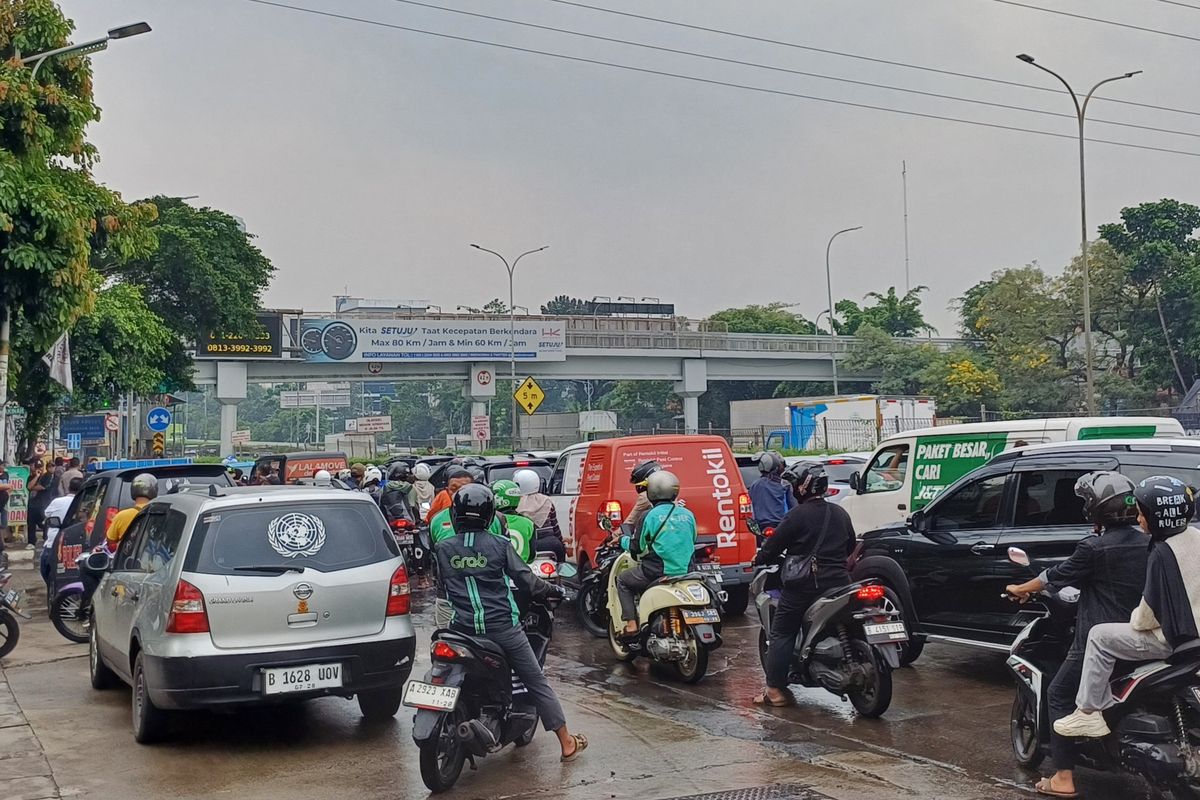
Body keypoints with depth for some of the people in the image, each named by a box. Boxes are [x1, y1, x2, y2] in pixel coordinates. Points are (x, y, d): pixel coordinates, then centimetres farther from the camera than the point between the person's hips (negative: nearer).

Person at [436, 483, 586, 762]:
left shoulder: (443, 549, 1)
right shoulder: (499, 545, -5)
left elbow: (442, 586, 13)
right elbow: (526, 580, -4)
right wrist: (553, 590, 13)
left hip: (463, 629, 2)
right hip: (502, 627, -2)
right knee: (537, 683, 9)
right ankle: (567, 743, 15)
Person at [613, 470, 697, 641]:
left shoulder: (650, 516, -8)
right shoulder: (687, 515, 7)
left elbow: (637, 547, -1)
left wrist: (623, 540, 20)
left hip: (658, 572, -5)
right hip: (686, 572, 6)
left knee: (623, 581, 18)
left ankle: (631, 625, 5)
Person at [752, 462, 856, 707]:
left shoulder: (797, 515, -11)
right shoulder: (840, 514, 10)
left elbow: (774, 545, -8)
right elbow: (850, 547, 22)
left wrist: (759, 559, 11)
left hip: (803, 585, -6)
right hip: (838, 582, 6)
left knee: (782, 634, 1)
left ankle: (775, 690, -2)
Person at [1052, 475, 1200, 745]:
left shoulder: (1163, 553, -22)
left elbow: (1151, 613, -19)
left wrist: (1136, 621, 0)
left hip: (1175, 638, -9)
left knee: (1100, 637, -7)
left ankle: (1090, 712, -5)